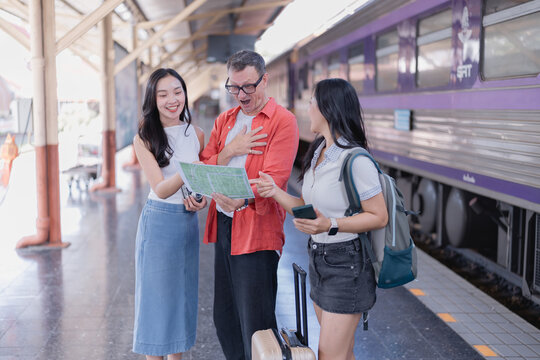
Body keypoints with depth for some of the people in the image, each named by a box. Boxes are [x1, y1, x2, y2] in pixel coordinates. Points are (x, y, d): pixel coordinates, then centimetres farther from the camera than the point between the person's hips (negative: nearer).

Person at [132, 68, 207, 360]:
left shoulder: (196, 135, 4)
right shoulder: (144, 139, -7)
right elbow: (160, 189, -16)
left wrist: (201, 198, -7)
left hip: (188, 222, 4)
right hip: (158, 223, -4)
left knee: (183, 294, 13)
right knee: (156, 295, 2)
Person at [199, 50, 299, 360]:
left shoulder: (283, 121, -6)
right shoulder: (224, 121, 16)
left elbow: (274, 179, -18)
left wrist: (242, 199, -36)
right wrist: (229, 151, -8)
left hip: (257, 231, -7)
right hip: (222, 226, 7)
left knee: (255, 325, -3)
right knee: (224, 319, 14)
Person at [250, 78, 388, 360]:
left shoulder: (355, 160, -19)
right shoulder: (317, 153, 9)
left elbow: (379, 217, -17)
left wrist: (330, 225, -27)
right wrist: (277, 193, -7)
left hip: (345, 263, -8)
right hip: (318, 259, 8)